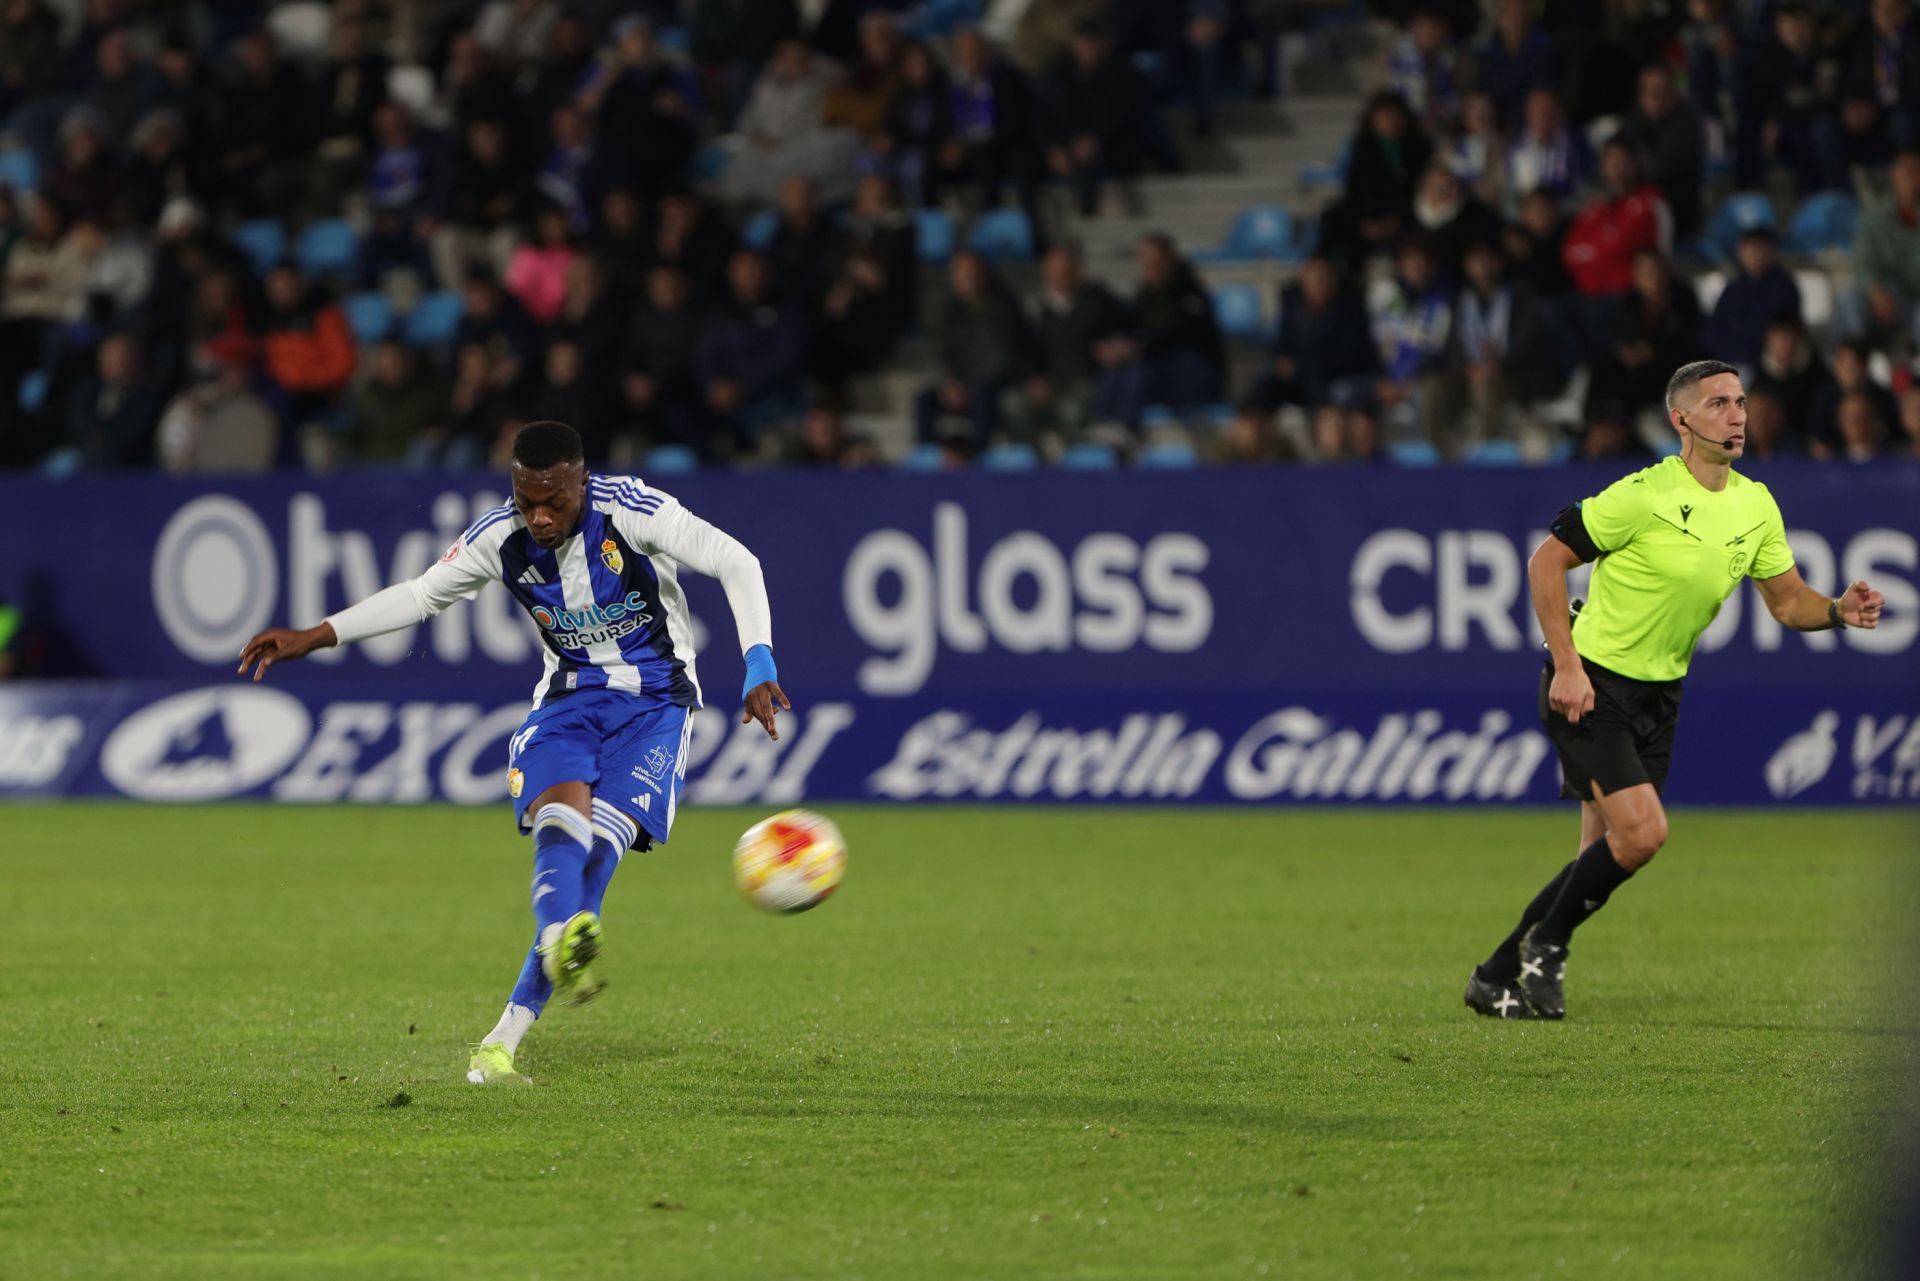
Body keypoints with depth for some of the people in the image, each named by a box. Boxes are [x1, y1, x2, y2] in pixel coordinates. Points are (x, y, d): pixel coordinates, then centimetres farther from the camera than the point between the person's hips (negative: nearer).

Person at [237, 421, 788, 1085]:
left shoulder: (633, 509, -20)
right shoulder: (499, 538, -7)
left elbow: (736, 564, -17)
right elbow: (421, 594, 9)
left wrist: (760, 672, -27)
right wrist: (314, 636, 3)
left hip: (654, 698, -3)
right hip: (570, 698, 3)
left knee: (598, 850, -20)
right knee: (563, 813, -30)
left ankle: (504, 1038, -20)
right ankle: (565, 944, -61)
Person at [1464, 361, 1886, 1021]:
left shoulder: (1756, 507, 2)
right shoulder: (1645, 494, -19)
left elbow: (1788, 601, 9)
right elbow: (1546, 561, -14)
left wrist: (1838, 611, -13)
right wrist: (1566, 665, -20)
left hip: (1659, 694, 7)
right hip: (1590, 686, -7)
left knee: (1605, 854, 6)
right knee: (1642, 830, -19)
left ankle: (1497, 977, 19)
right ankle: (1546, 945, 3)